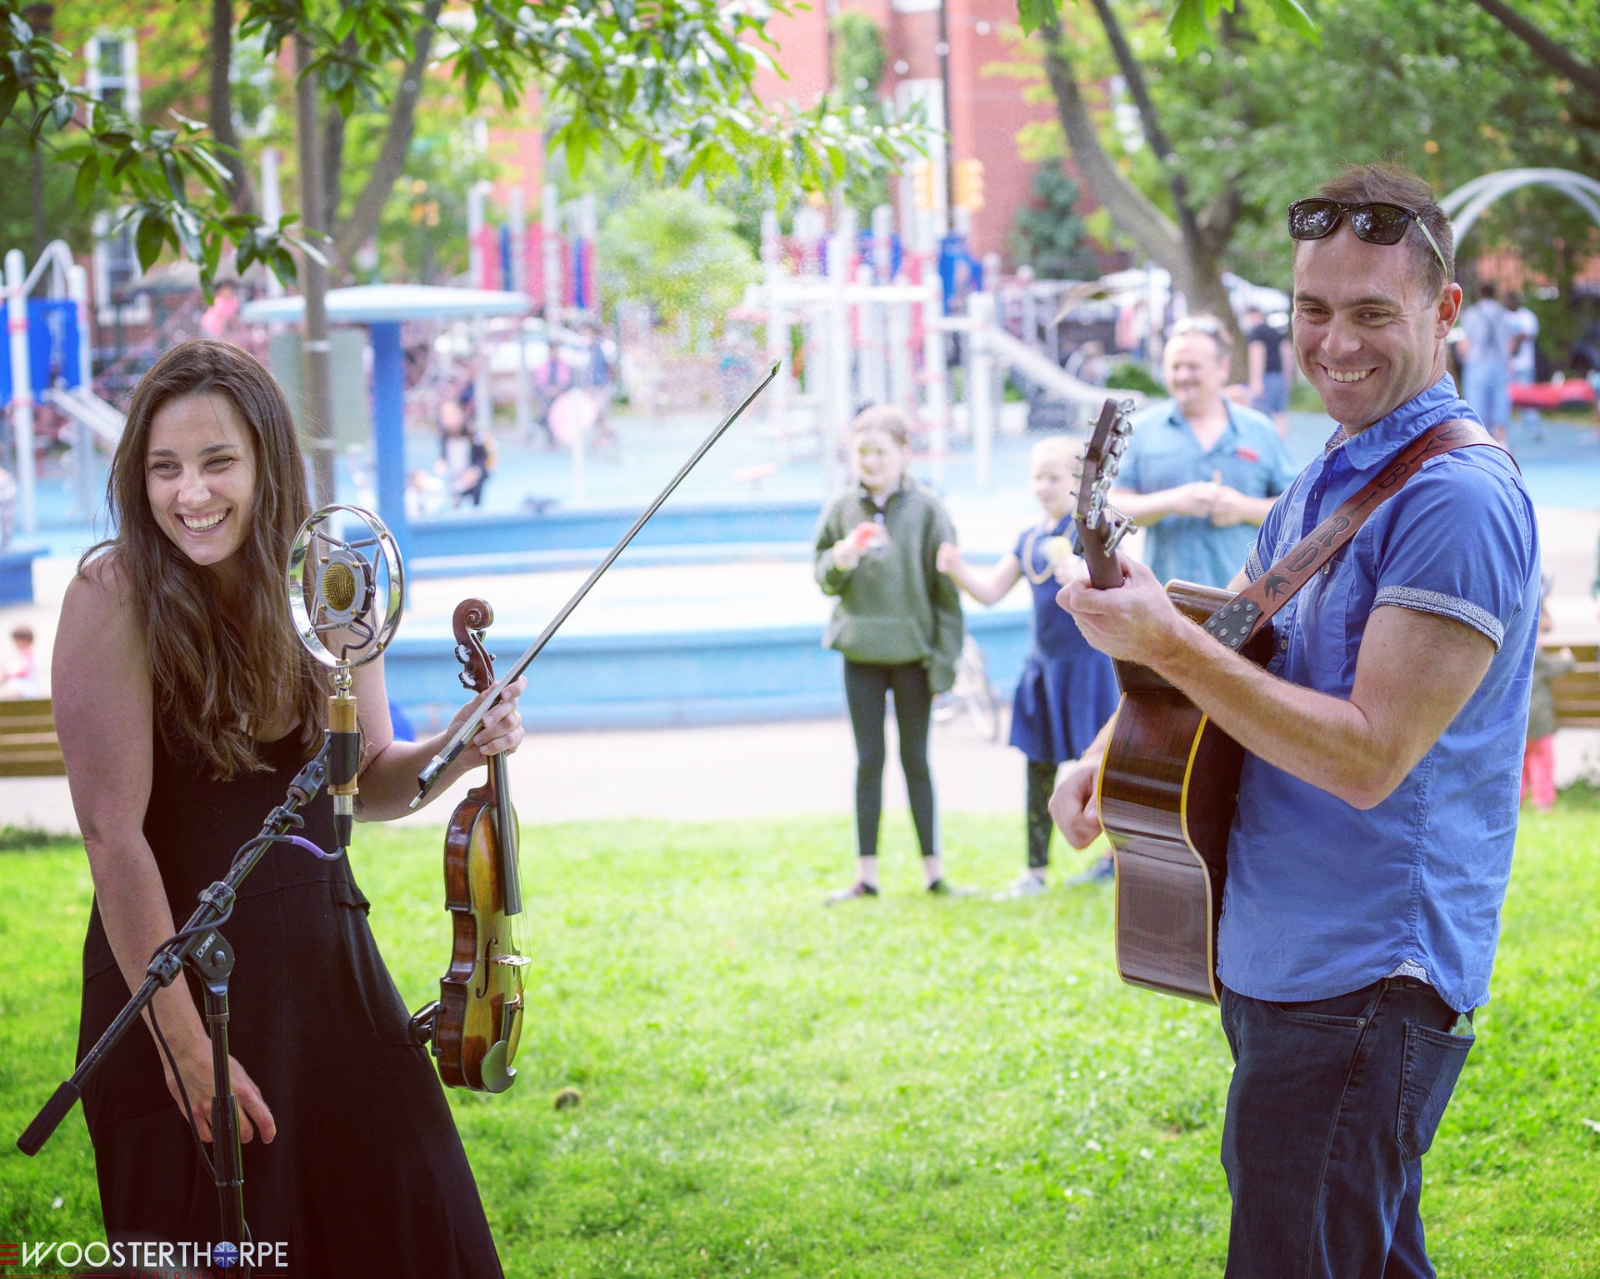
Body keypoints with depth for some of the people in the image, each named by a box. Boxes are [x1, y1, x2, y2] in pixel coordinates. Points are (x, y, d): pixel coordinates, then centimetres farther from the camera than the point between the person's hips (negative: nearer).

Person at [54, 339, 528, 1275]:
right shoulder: (116, 594, -15)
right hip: (182, 973, -5)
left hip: (328, 964, 5)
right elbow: (114, 831, -18)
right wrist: (184, 1044, -20)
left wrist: (455, 752, -11)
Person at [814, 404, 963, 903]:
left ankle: (933, 868, 14)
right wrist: (839, 563, -17)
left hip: (912, 652, -2)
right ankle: (866, 872, 11)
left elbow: (946, 591, -4)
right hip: (860, 652, 2)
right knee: (868, 761, 7)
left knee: (915, 760, 6)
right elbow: (825, 580, 7)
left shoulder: (926, 510, -6)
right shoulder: (842, 508, 1)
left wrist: (944, 663, -6)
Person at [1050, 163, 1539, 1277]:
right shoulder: (1328, 482, 13)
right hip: (1274, 964, 10)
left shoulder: (1458, 497, -18)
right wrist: (1107, 754, 4)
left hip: (1364, 990, -10)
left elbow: (1370, 754, -24)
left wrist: (1165, 644, -24)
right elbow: (1232, 645, 22)